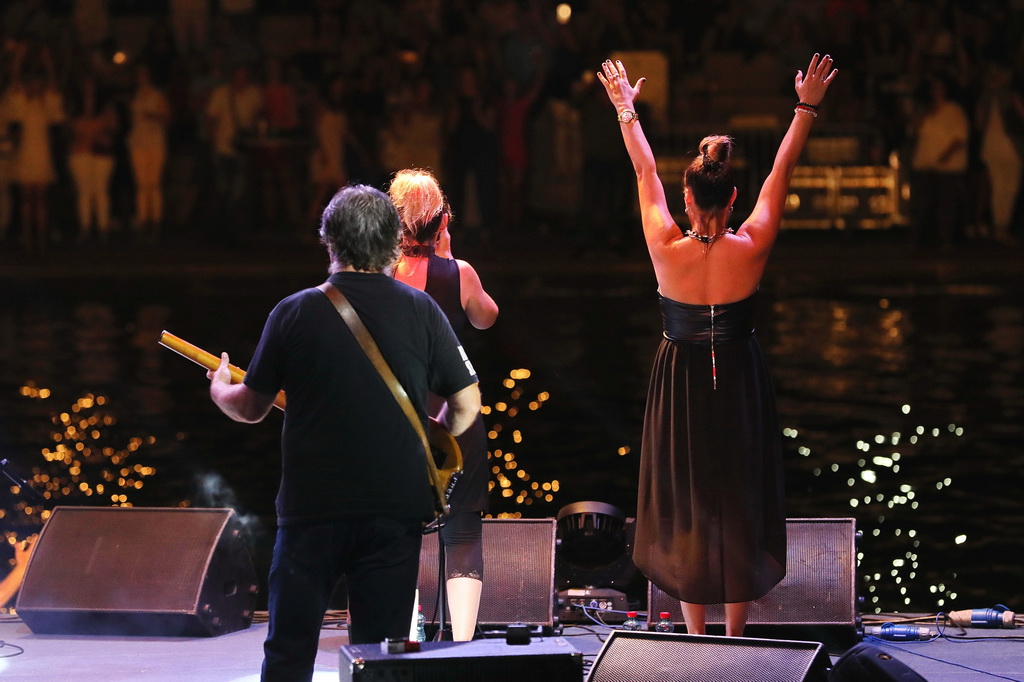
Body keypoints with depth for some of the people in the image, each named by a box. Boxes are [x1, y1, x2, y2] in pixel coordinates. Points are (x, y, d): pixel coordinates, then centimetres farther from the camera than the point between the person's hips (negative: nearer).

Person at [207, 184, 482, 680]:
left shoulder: (294, 313, -3)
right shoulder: (421, 312, -2)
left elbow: (251, 407, 5)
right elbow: (466, 405, 0)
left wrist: (220, 390, 28)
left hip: (311, 508, -1)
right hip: (396, 508, 1)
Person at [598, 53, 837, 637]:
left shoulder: (667, 249, -17)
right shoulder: (752, 248, -15)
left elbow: (645, 172, -3)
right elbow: (782, 172, -5)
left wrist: (626, 109, 10)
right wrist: (807, 109, 5)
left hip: (680, 385, 0)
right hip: (741, 385, 0)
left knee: (685, 501, 9)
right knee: (739, 500, 10)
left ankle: (696, 635, 14)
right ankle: (736, 631, 15)